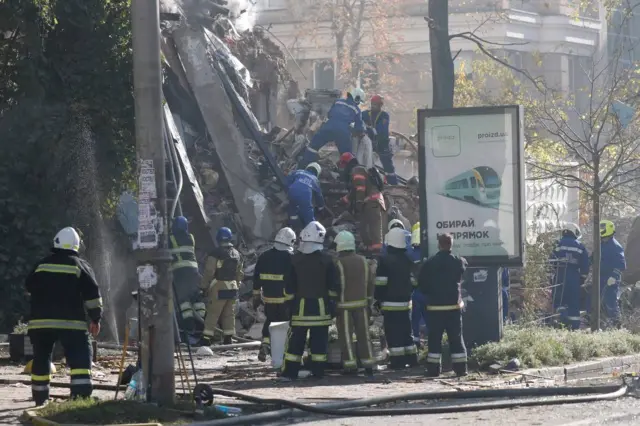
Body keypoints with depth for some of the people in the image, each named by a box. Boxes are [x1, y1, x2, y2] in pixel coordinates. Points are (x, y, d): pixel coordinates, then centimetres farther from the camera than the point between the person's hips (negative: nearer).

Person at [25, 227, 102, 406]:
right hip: (71, 322, -3)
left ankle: (40, 398, 18)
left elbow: (29, 287, 20)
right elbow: (92, 294, -2)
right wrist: (95, 318, 4)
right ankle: (81, 396, -18)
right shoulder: (80, 266, 1)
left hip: (40, 321, 3)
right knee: (80, 358, -3)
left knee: (41, 359, 14)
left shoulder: (41, 265, 9)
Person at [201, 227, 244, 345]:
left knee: (213, 313, -3)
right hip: (232, 287, 6)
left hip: (218, 288, -6)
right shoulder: (237, 254, 10)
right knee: (229, 314, 11)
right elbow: (240, 273, 16)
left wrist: (204, 286, -3)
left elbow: (209, 272, -11)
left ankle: (207, 336, -7)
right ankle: (228, 338, 12)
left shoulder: (215, 253, -11)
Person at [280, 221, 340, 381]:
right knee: (319, 341, 5)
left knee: (296, 341, 3)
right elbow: (333, 286, -1)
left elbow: (289, 287, -1)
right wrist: (332, 303, 8)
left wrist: (290, 302, 9)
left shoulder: (296, 259, -2)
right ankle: (318, 372, 6)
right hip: (321, 307, 0)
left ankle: (289, 372, 1)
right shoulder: (326, 259, -2)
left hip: (300, 306, 0)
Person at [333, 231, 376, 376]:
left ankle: (350, 364, -2)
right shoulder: (363, 261, 6)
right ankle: (368, 363, 9)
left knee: (346, 335, 1)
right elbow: (371, 282, 10)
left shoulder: (338, 263, -12)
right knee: (363, 334, 10)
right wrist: (369, 299, 18)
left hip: (344, 305, -5)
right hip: (361, 303, 5)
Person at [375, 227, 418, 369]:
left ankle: (397, 361, -7)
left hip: (390, 303, -7)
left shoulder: (385, 260, -12)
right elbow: (412, 281, 15)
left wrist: (378, 300, -4)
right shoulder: (407, 261, 9)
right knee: (405, 331, 15)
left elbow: (381, 284, -13)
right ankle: (411, 359, 17)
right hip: (405, 302, 7)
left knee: (393, 333, -4)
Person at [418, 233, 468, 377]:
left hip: (434, 306, -1)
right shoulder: (459, 262, -4)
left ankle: (433, 369, 2)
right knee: (456, 338, 5)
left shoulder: (429, 264, -6)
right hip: (454, 306, 1)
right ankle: (460, 368, 3)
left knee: (434, 338, 4)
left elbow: (421, 284, 0)